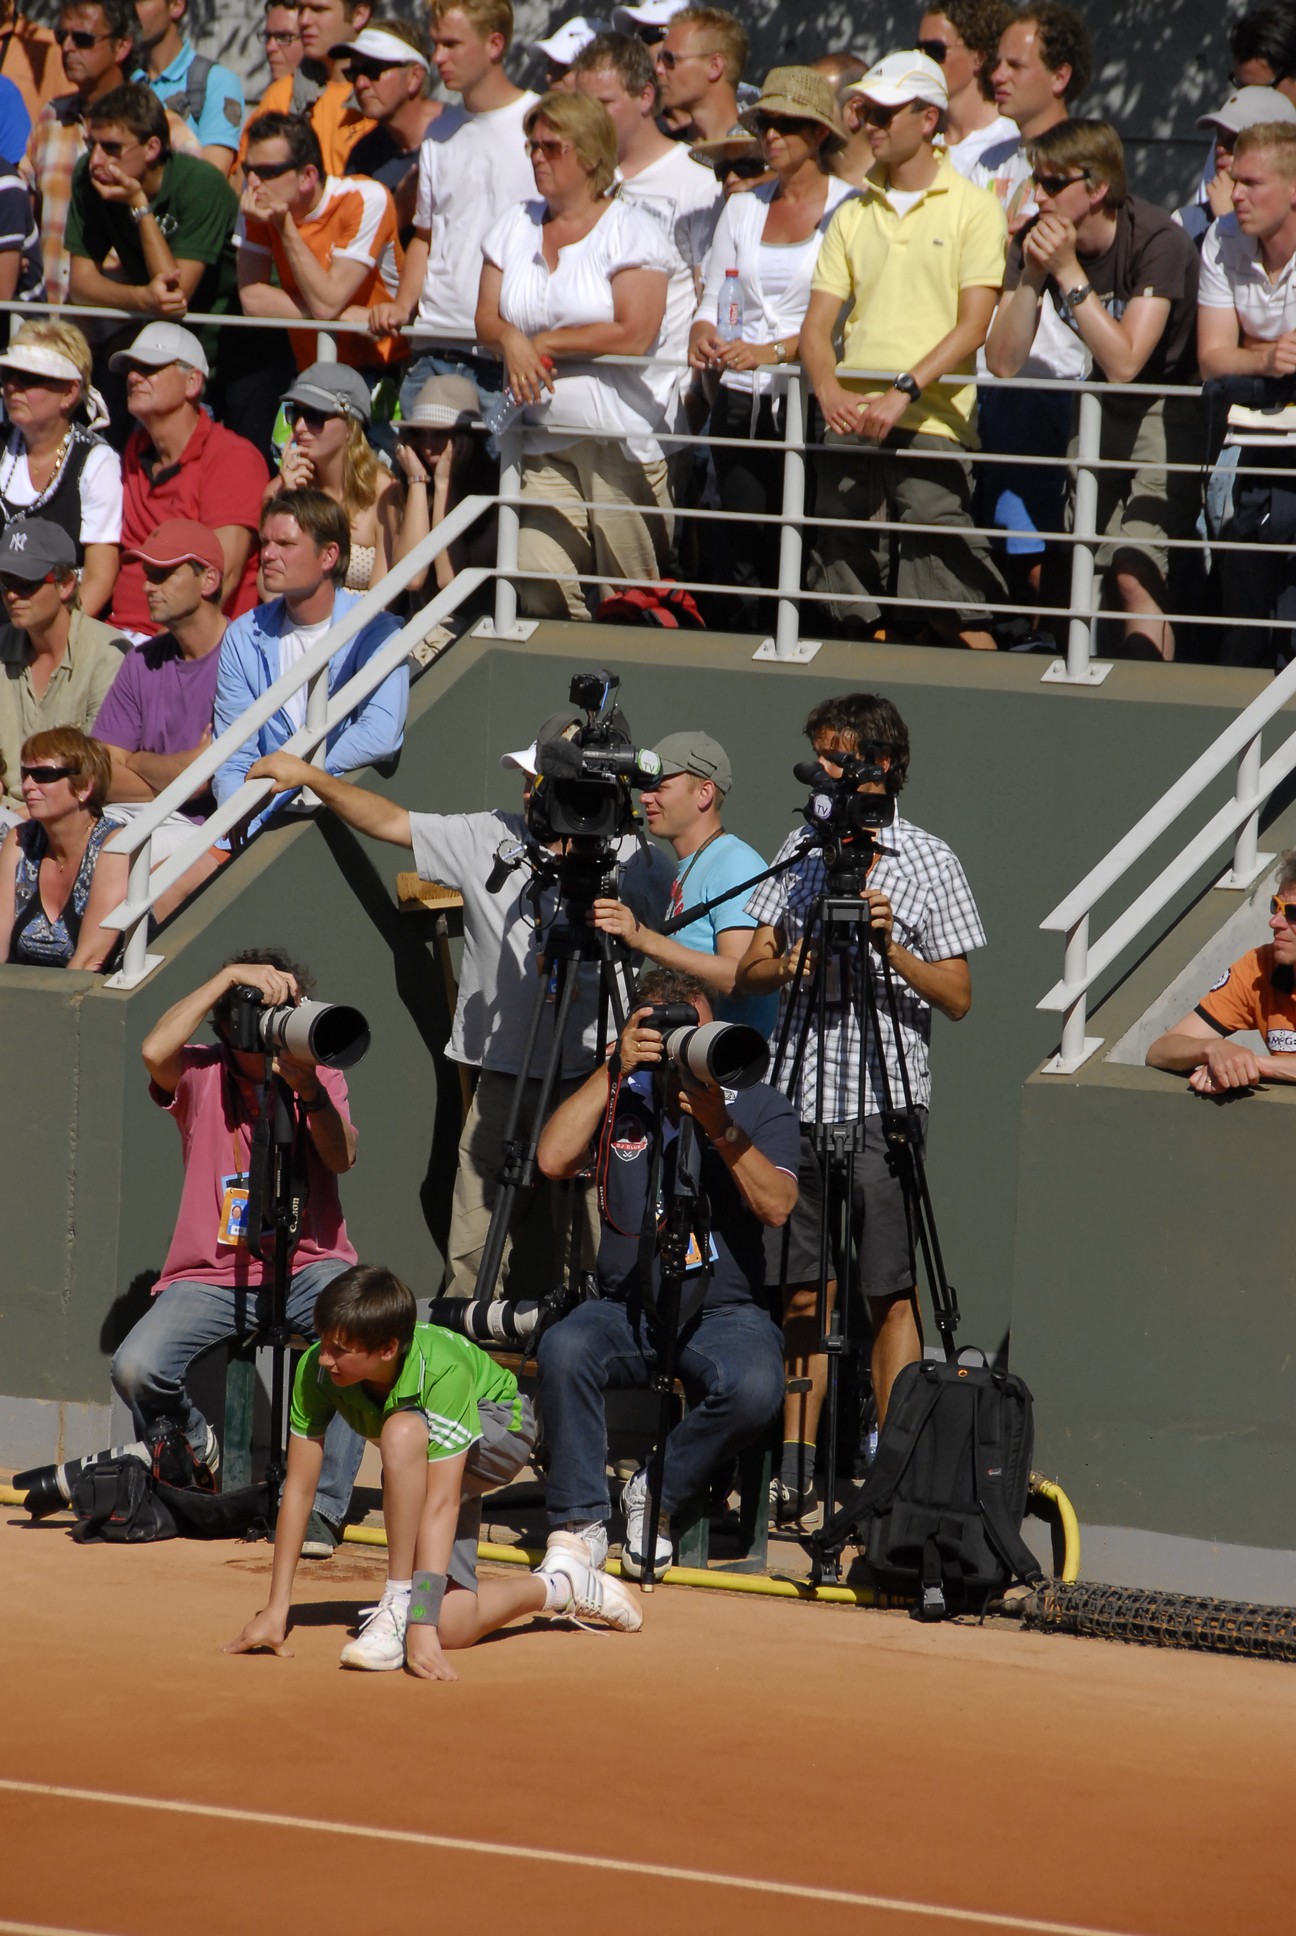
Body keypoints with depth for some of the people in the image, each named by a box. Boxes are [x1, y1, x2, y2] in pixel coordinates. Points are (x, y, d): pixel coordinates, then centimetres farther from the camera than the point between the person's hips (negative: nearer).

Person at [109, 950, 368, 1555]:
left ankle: (320, 1508, -21)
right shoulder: (202, 1074, 2)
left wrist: (307, 1089, -26)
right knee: (134, 1369, -25)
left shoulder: (322, 1078, 7)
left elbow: (341, 1158, -11)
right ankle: (197, 1452, 11)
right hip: (213, 1272, 0)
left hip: (308, 1265, 0)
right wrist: (229, 976, -19)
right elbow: (155, 1051, -22)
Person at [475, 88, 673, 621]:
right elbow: (486, 319, 12)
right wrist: (513, 341, -11)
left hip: (621, 438, -5)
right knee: (540, 589, -4)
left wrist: (546, 344, -5)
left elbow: (634, 335, -12)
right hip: (543, 438, 5)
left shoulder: (630, 231, -3)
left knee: (631, 596, -7)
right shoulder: (515, 227, 15)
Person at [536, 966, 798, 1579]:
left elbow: (776, 1206, -9)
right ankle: (578, 1522, -20)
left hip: (725, 1313, -1)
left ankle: (658, 1496, -9)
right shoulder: (619, 1099, 10)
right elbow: (554, 1159, -8)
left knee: (753, 1387, -34)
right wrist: (614, 1070, -9)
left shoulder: (758, 1106, 6)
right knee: (564, 1349, -33)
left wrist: (720, 1128, -19)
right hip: (624, 1310, 1)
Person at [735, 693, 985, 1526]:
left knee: (890, 1293, -4)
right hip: (802, 1098, 4)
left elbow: (957, 996, -3)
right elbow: (748, 973, 11)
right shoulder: (801, 851, 11)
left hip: (885, 1103, -4)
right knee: (805, 1290, 7)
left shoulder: (928, 864, -2)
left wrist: (891, 948, -18)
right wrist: (785, 964, -10)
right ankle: (797, 1473, 13)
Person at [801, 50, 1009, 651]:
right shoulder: (853, 215, 16)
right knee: (849, 608, 3)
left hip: (931, 422, -5)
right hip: (851, 425, 5)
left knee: (956, 611, -10)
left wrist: (904, 391, -18)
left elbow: (974, 325, -7)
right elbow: (817, 324, 11)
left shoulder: (971, 208, 2)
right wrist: (830, 391, -10)